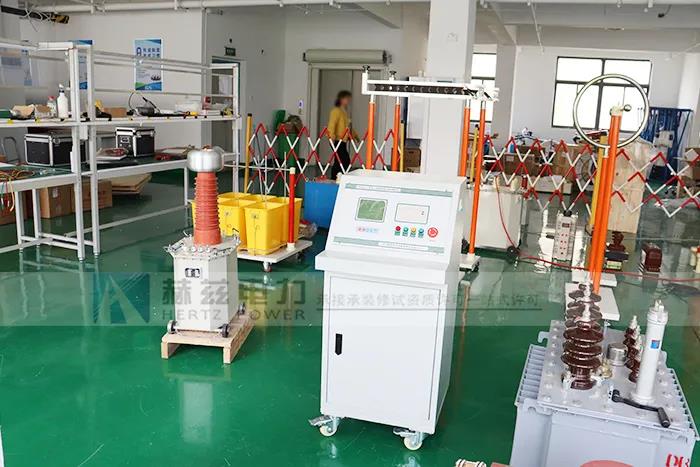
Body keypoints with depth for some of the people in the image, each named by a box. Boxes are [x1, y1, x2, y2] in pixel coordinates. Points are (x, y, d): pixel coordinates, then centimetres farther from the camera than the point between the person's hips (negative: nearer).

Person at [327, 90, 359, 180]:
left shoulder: (345, 111, 18)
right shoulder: (336, 111, -10)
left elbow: (349, 126, 29)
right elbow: (331, 125, -22)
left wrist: (355, 134, 29)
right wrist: (332, 137, -32)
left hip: (343, 141, 9)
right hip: (338, 141, -9)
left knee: (339, 162, 11)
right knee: (346, 161, -13)